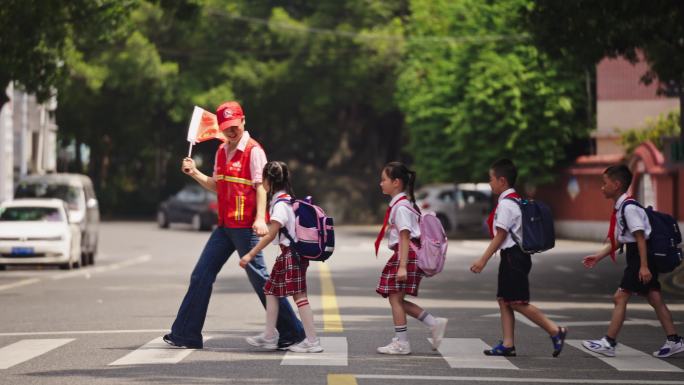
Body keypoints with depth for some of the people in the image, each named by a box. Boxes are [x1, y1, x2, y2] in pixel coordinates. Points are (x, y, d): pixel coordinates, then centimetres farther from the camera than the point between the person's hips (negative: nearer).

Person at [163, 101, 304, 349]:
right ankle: (186, 335, 11)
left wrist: (260, 219, -25)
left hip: (244, 226, -8)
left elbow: (261, 186, -14)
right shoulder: (222, 152, 15)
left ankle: (291, 332, 6)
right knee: (201, 275, 6)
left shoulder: (253, 150, -8)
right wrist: (195, 173, 9)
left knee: (259, 278, -4)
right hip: (224, 225, 8)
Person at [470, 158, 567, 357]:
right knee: (504, 300, 10)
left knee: (518, 302, -9)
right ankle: (508, 344, 10)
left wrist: (483, 260, -15)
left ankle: (555, 331, -8)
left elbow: (500, 236, -17)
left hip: (513, 256, -10)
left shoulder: (505, 204, -15)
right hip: (513, 256, 10)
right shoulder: (516, 200, 16)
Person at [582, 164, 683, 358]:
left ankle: (609, 343, -5)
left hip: (641, 256, -10)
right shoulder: (619, 208, 14)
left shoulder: (629, 207, -16)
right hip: (636, 258, 10)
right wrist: (598, 256, 18)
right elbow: (619, 240, 20)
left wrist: (644, 266, -24)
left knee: (620, 297, -7)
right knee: (654, 298, 8)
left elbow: (640, 237, -20)